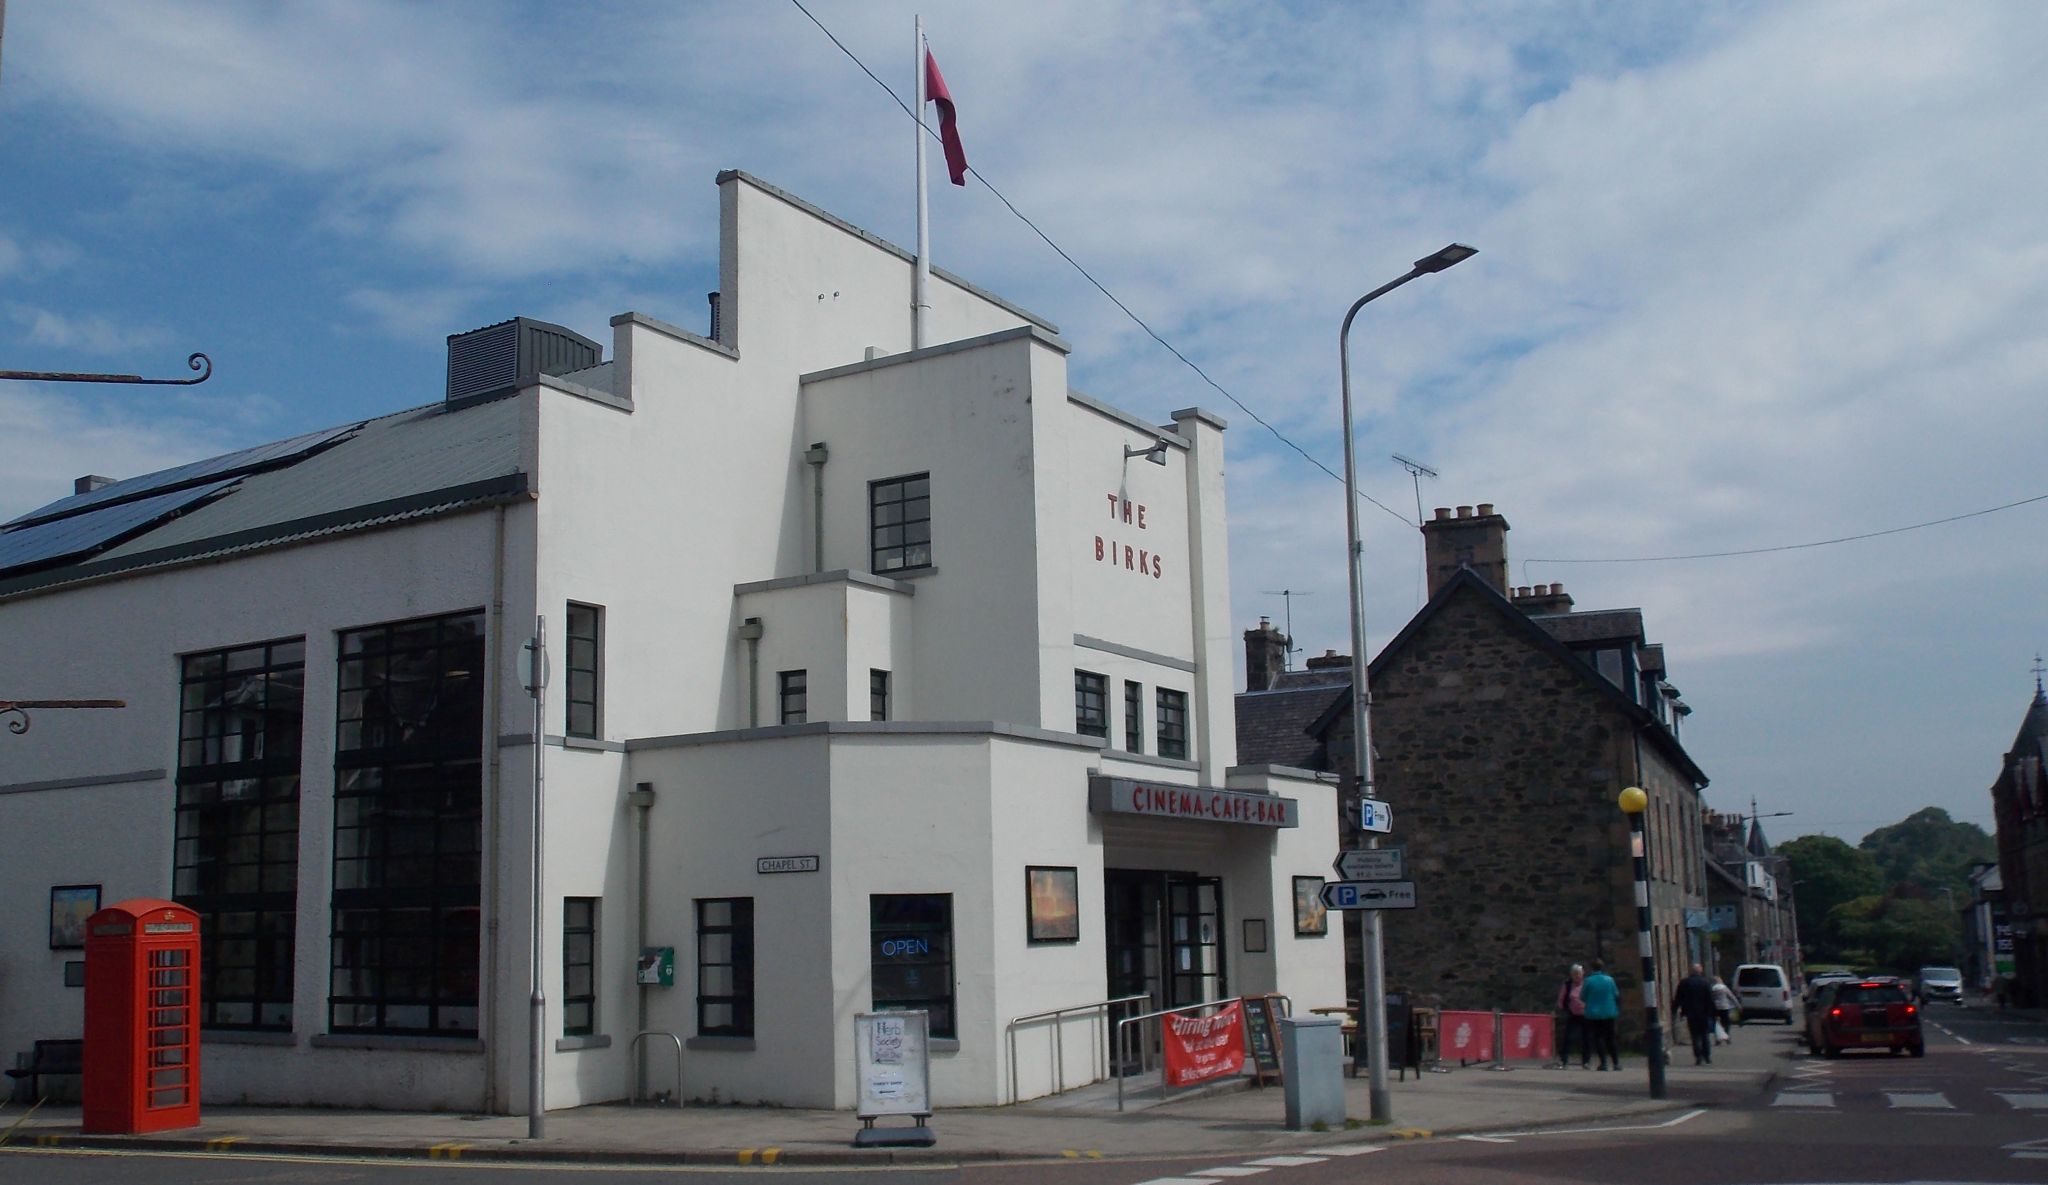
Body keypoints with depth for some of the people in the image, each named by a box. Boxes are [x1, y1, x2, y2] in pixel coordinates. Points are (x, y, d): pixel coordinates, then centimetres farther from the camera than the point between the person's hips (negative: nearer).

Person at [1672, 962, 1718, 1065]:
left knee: (1696, 1037, 5)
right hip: (1704, 1014, -1)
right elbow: (1710, 999, -7)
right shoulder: (1706, 982, -5)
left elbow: (1678, 999, 4)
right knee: (1705, 1035, 10)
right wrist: (1712, 1012, -3)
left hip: (1691, 1014, 1)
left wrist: (1674, 1009, 13)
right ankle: (1707, 1058, 8)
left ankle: (1698, 1058, -1)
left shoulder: (1684, 983, -1)